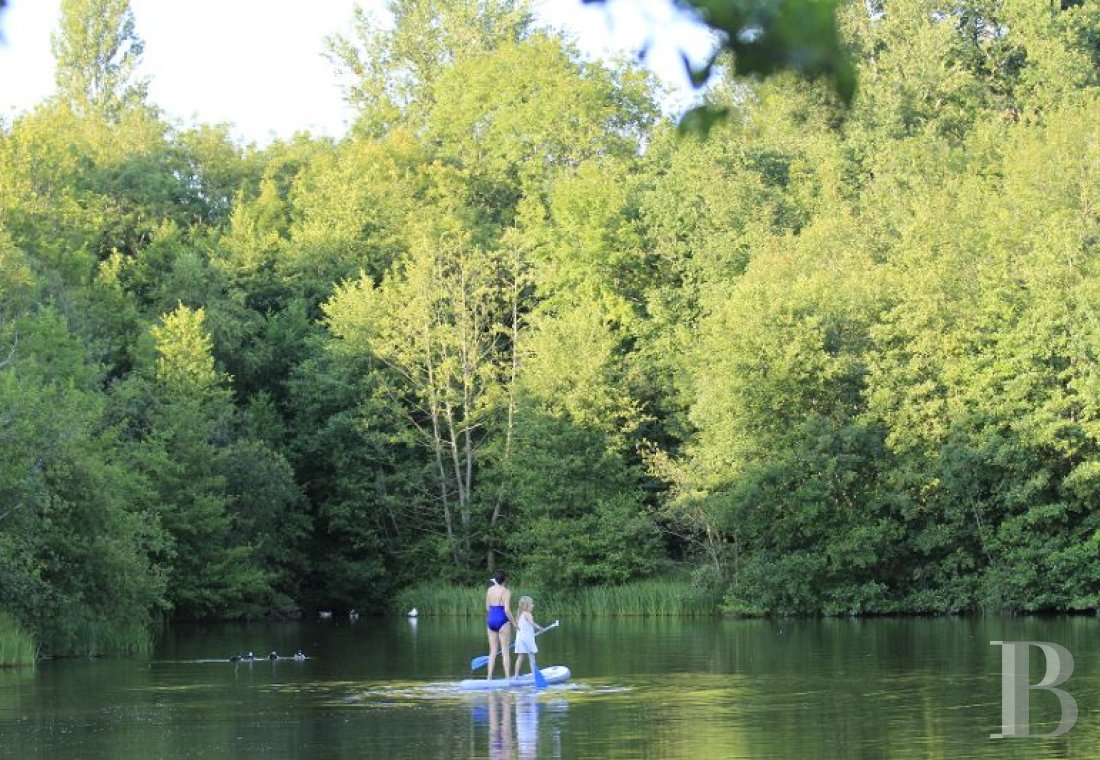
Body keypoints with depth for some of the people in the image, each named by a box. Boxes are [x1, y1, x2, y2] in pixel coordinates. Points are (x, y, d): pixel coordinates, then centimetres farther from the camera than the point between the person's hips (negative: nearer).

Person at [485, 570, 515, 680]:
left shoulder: (490, 590, 6)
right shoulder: (506, 592, -11)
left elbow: (487, 608, 12)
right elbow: (507, 610, -16)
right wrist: (514, 623, -5)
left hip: (490, 620, 5)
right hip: (502, 621, -5)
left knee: (493, 651, 11)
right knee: (505, 651, 1)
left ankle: (489, 676, 7)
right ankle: (508, 677, 1)